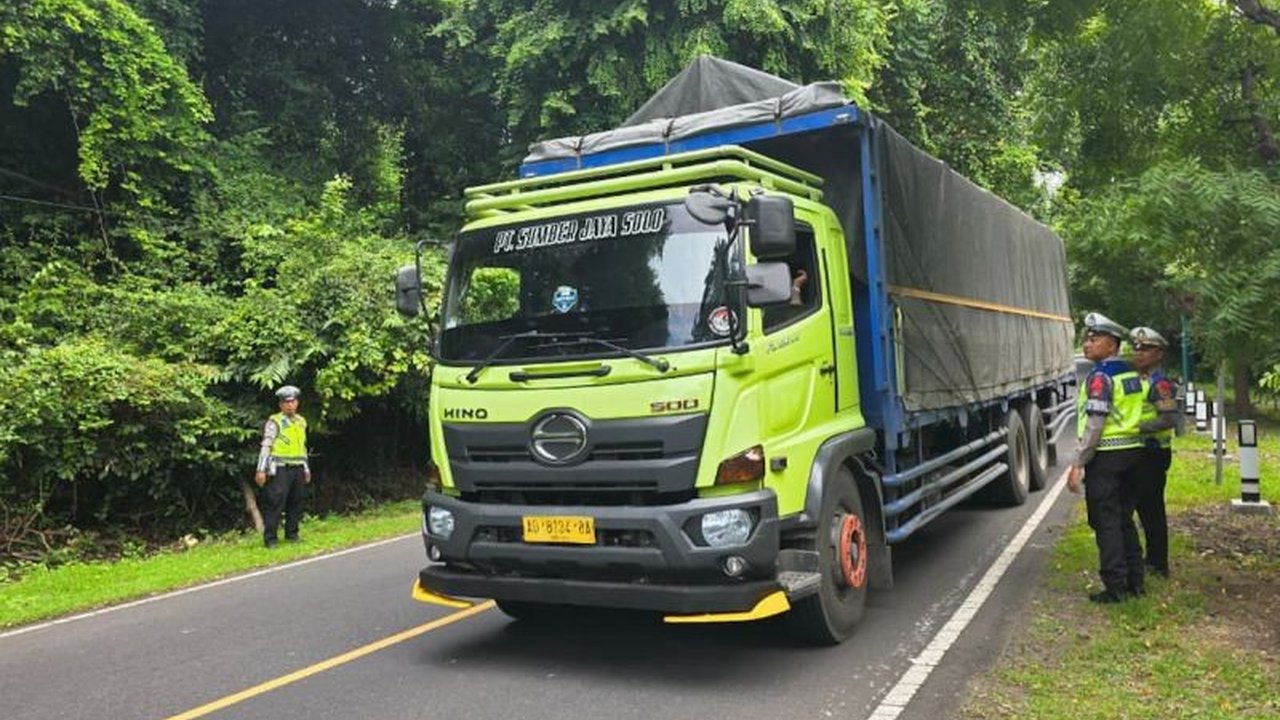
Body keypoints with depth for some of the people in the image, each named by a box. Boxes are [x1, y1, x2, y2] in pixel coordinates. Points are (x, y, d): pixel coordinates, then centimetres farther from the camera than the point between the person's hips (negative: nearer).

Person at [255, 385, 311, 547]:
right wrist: (261, 470, -15)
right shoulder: (275, 422, -5)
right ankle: (270, 538, -1)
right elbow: (266, 446, -9)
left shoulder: (301, 422, 15)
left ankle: (292, 534, 21)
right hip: (280, 469, -6)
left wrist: (306, 469, 22)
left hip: (297, 469, 6)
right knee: (276, 504, -6)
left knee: (296, 503, 10)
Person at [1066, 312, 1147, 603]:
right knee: (1124, 519, 17)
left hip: (1106, 457, -9)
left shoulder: (1100, 377, -15)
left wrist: (1078, 463, -18)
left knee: (1106, 522, -2)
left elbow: (1094, 424, -20)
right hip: (1132, 450, 9)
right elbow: (1133, 413, 16)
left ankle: (1115, 587, 0)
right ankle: (1134, 580, 23)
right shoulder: (1130, 373, 12)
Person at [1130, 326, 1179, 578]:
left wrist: (1139, 427, -24)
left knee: (1152, 508, -3)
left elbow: (1171, 418, -25)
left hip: (1153, 454, -9)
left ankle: (1158, 564, 6)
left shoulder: (1159, 383, -15)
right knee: (1144, 507, 16)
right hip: (1139, 453, 9)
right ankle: (1153, 559, 27)